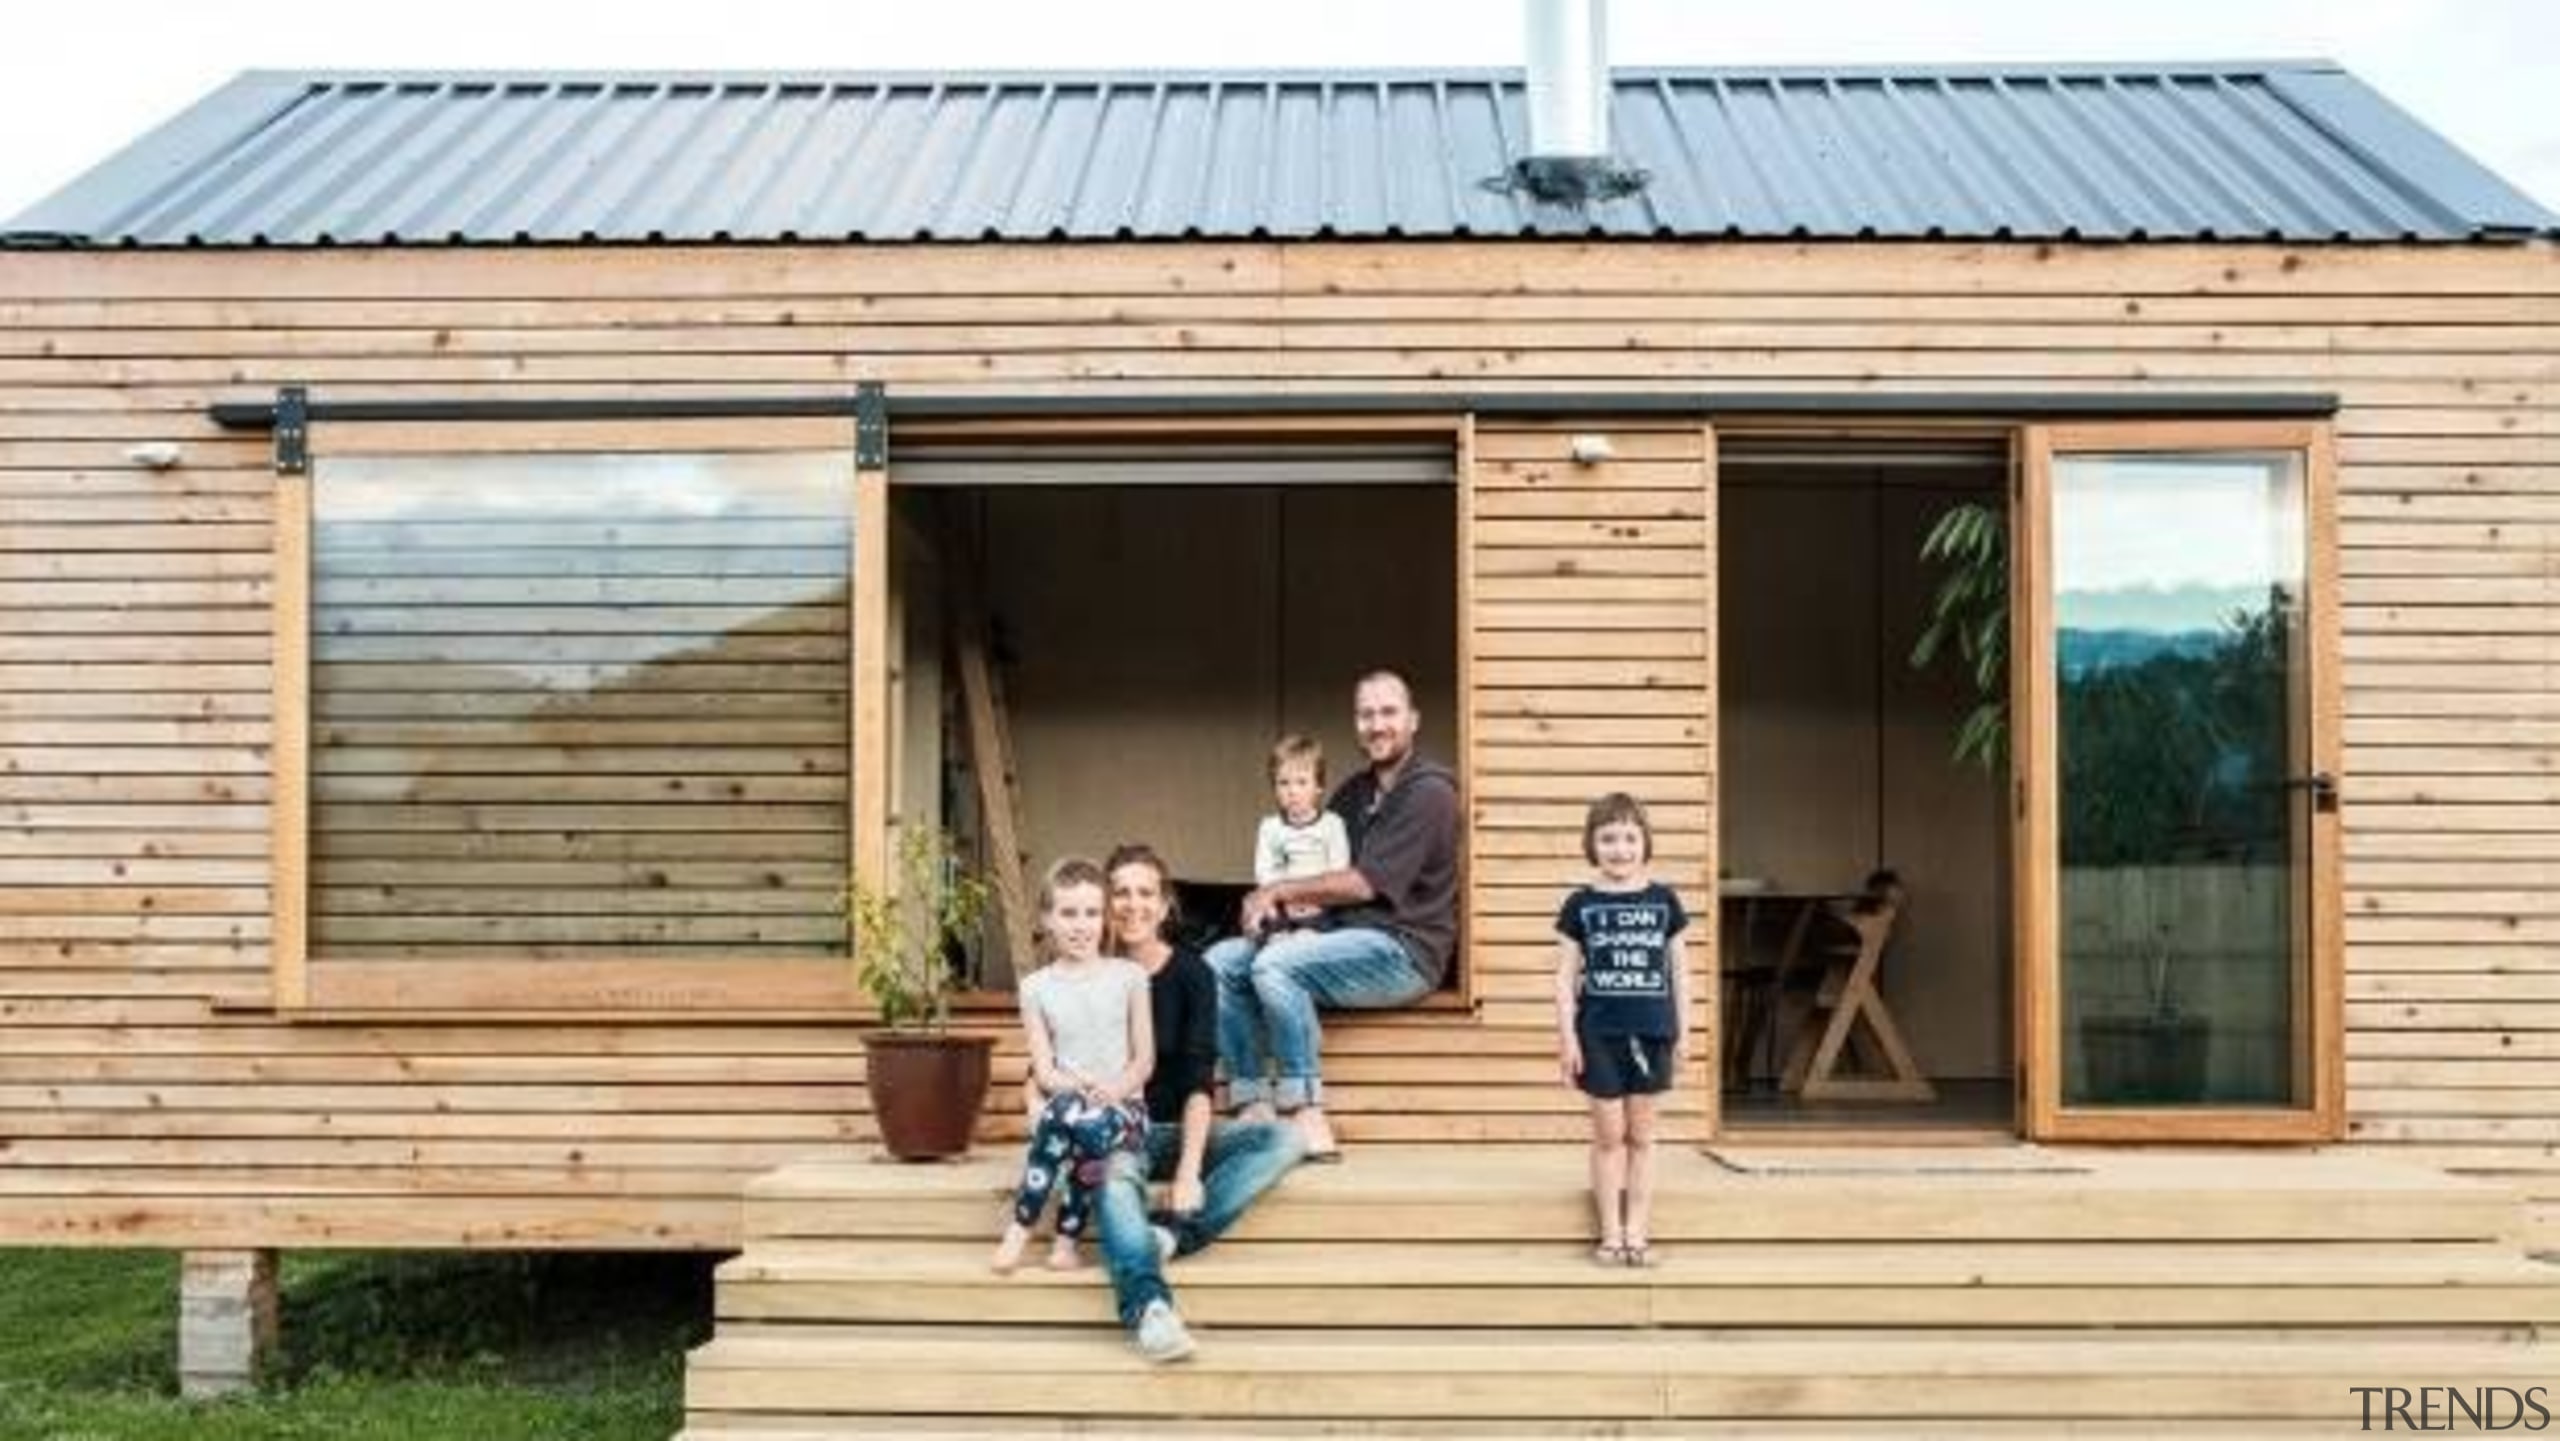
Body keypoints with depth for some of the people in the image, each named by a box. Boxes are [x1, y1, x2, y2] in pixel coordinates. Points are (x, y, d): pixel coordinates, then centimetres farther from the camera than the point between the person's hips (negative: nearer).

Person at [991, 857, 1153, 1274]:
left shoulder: (1129, 976, 5)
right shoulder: (1037, 987, 6)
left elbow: (1144, 1059, 4)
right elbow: (1043, 1070, 1)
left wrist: (1114, 1090, -15)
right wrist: (1082, 1088, -18)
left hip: (1124, 1107, -1)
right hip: (1065, 1105, 1)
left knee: (1093, 1124, -37)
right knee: (1067, 1110, -37)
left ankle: (1029, 1228, -19)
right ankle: (1067, 1237, -21)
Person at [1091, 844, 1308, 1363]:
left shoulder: (1191, 973, -2)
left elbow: (1199, 1081, -11)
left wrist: (1189, 1171, -23)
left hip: (1180, 1131, 2)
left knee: (1285, 1139, -21)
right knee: (1115, 1175, -37)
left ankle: (1168, 1234, -36)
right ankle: (1148, 1306, -59)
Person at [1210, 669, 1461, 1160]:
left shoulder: (1428, 792, -8)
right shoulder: (1353, 793, 18)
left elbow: (1364, 883, -15)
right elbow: (1323, 870, 14)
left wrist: (1279, 891, -9)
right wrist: (1269, 901, -7)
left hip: (1403, 950, -8)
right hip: (1345, 938, 8)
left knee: (1275, 965, -28)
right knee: (1219, 962, -7)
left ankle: (1308, 1120, -24)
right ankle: (1253, 1109, -12)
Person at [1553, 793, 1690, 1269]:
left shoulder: (1664, 900, 2)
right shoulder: (1580, 905, -2)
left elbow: (1679, 969, 6)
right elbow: (1566, 975, 0)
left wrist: (1683, 1031, 4)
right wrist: (1567, 1035, -5)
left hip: (1651, 1032, 1)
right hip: (1599, 1033, -1)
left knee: (1641, 1134, 9)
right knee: (1609, 1134, 5)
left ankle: (1637, 1232, 16)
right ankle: (1610, 1234, 14)